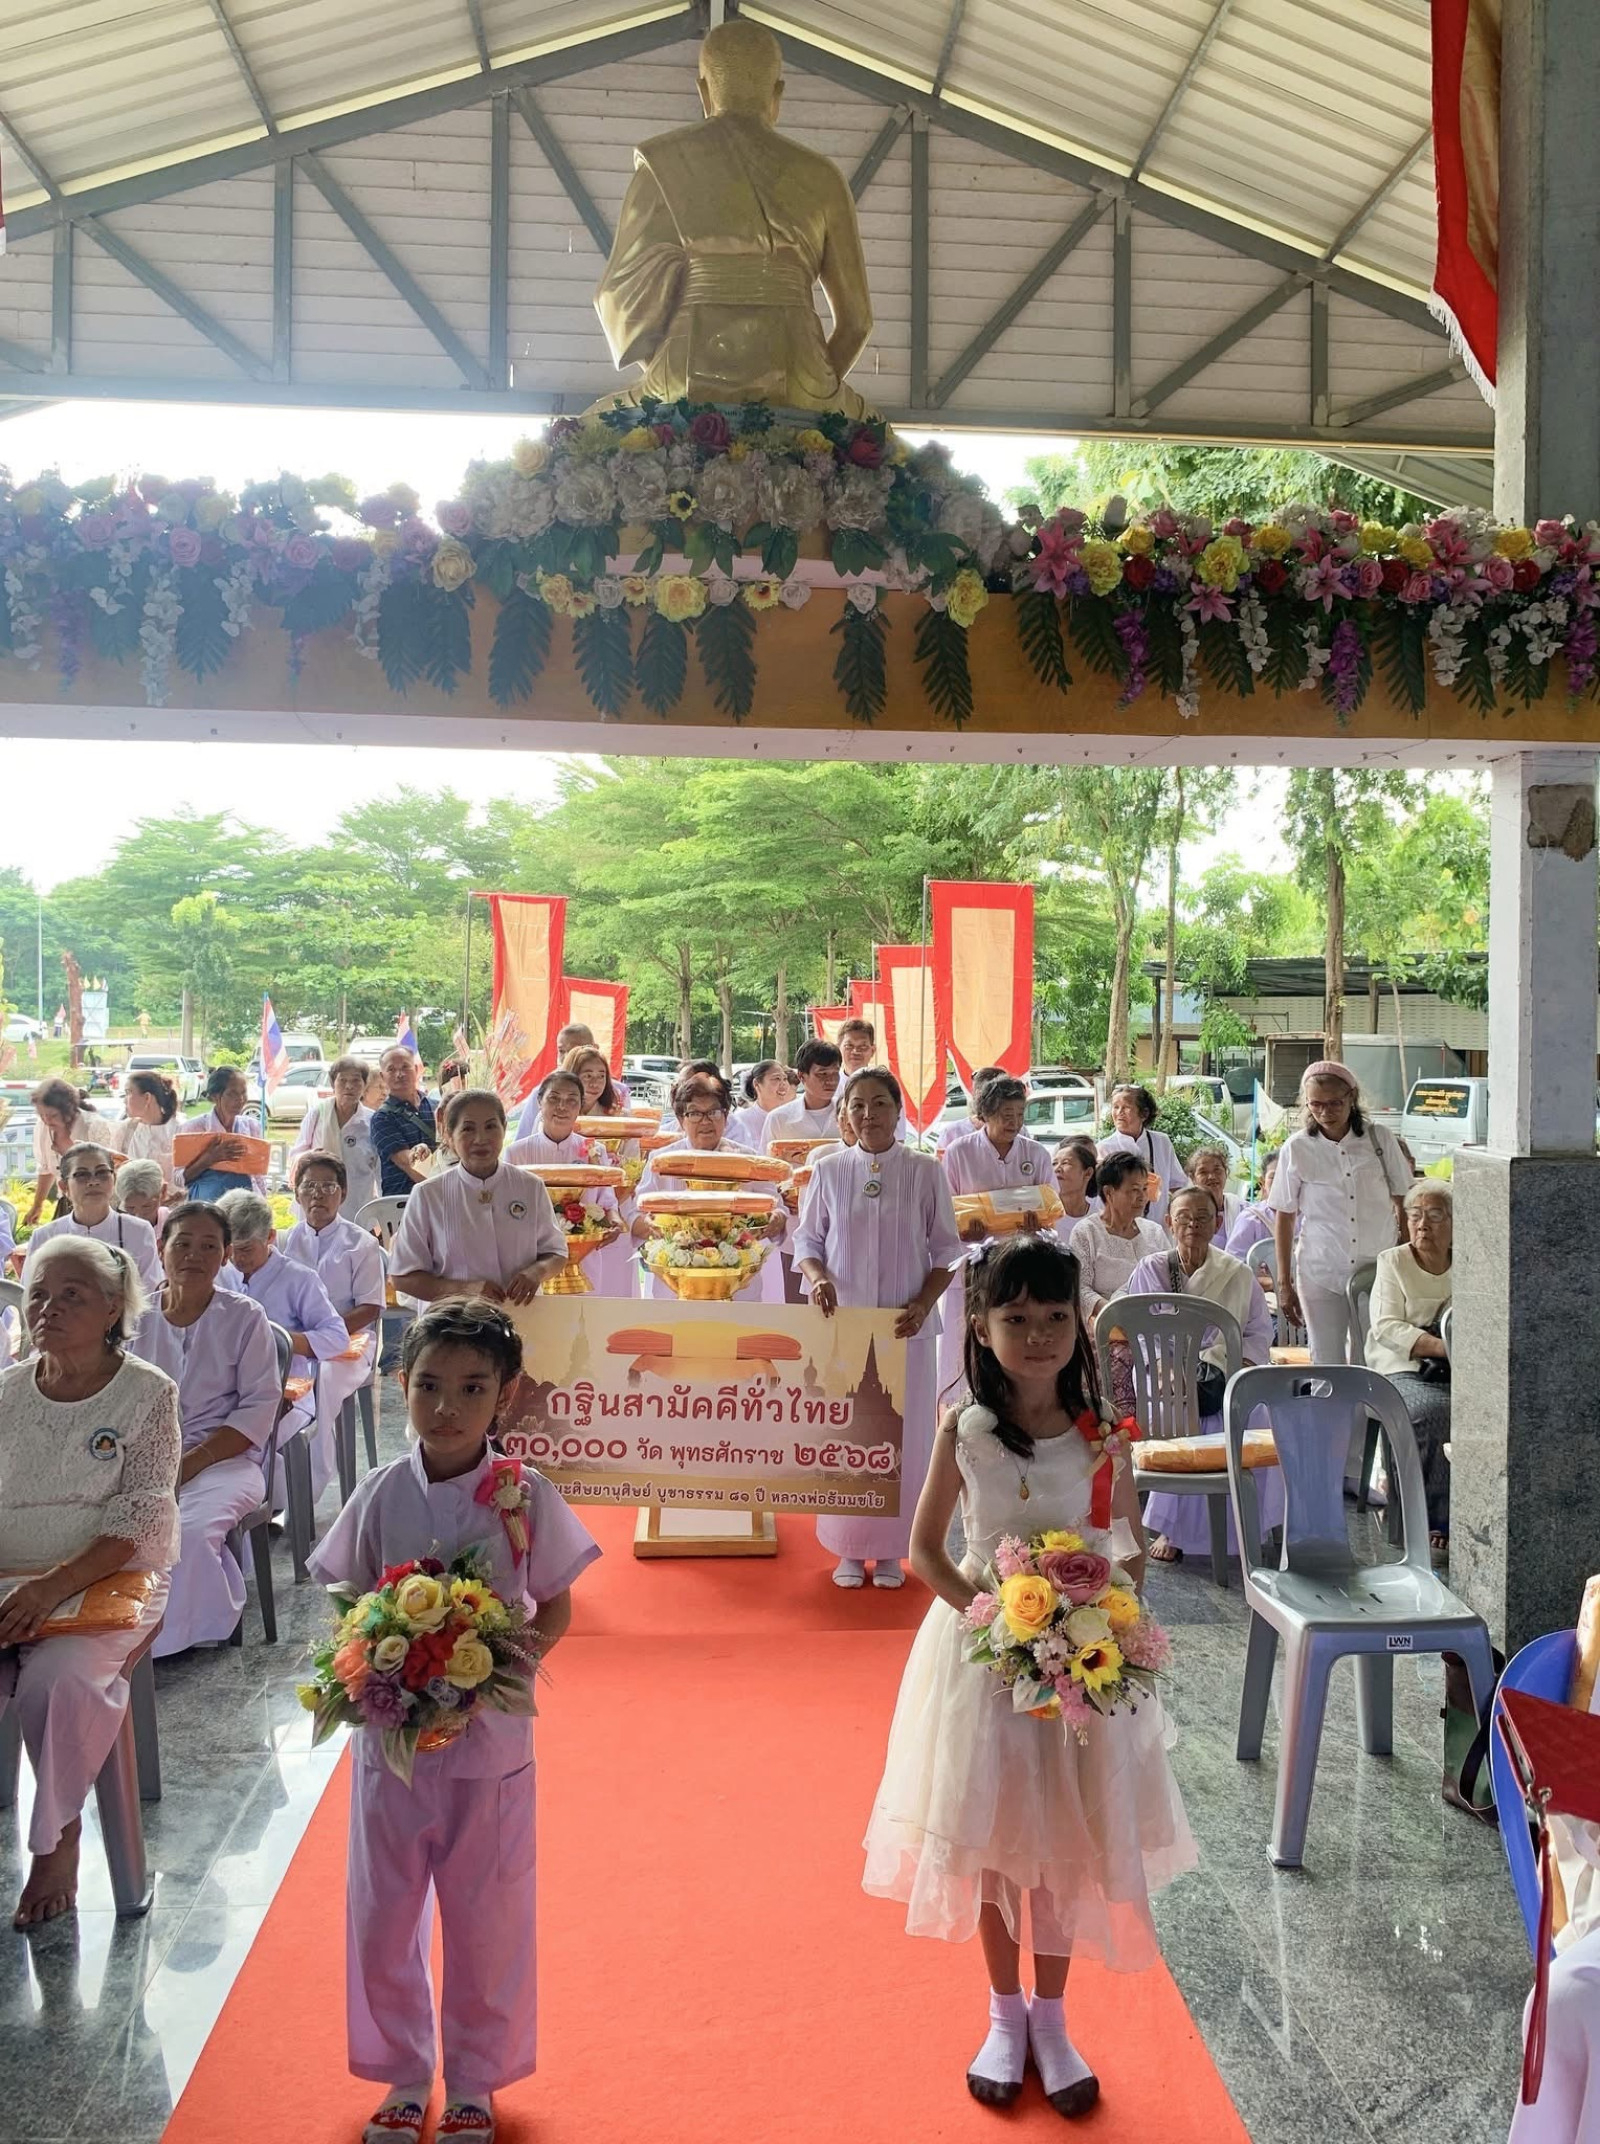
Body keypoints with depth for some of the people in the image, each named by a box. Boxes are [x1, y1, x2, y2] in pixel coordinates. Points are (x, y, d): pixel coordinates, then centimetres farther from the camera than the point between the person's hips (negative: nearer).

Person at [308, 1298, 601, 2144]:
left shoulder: (525, 1495, -11)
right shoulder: (381, 1494, -7)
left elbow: (555, 1609, -2)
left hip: (491, 1736, -1)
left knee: (486, 1919, 11)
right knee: (382, 1915, 13)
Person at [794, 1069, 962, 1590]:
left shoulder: (925, 1171, -2)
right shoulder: (829, 1169, 1)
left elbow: (946, 1250, 2)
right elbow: (807, 1239, 6)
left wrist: (922, 1304, -11)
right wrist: (817, 1277, -14)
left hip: (906, 1329, -1)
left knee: (901, 1436, 5)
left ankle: (890, 1551, 17)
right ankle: (849, 1550, 18)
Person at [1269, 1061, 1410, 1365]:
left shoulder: (1380, 1139, 0)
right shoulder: (1296, 1148, -2)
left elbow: (1404, 1203, 10)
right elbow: (1283, 1217, 3)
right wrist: (1284, 1284, 2)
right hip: (1320, 1273, -1)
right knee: (1327, 1365, 3)